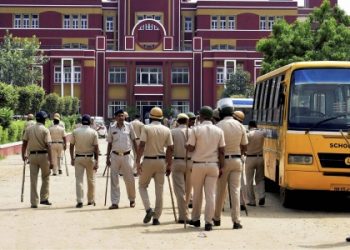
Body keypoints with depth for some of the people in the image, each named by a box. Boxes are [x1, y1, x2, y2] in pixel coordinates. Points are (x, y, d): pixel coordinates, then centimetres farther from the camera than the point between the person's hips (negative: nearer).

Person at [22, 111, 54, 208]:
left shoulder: (29, 129, 3)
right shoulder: (45, 130, -8)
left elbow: (24, 143, 4)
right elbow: (48, 146, -14)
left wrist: (23, 155, 18)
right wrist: (50, 161, -14)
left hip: (32, 155, 3)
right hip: (43, 155, -3)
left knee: (33, 180, 5)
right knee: (45, 178, 15)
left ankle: (34, 202, 5)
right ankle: (44, 198, 12)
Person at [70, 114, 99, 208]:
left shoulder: (75, 132, -1)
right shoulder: (93, 132, -4)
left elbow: (71, 146, 2)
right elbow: (96, 148, -7)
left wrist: (72, 159, 11)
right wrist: (96, 161, -4)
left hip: (78, 158, 0)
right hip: (90, 158, 0)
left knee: (79, 179, 0)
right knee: (91, 180, 13)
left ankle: (79, 201, -10)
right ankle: (91, 200, 21)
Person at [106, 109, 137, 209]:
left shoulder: (129, 126, 0)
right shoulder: (112, 129, 3)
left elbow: (134, 141, 6)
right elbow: (109, 144, 9)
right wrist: (108, 158, 5)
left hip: (126, 155, -1)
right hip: (115, 156, 1)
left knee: (129, 179, 5)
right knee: (114, 179, 1)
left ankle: (132, 200, 25)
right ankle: (115, 202, 5)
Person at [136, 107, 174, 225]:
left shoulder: (146, 128, -7)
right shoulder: (166, 130, 4)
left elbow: (142, 145, -15)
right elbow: (170, 148, 3)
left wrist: (137, 161, -13)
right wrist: (169, 164, 11)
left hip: (148, 160, -3)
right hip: (161, 161, 3)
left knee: (142, 185, 14)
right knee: (159, 190, 7)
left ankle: (148, 209, -6)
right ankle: (156, 218, 7)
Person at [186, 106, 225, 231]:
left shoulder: (196, 129, -8)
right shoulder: (218, 131, 1)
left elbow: (190, 148, -9)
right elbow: (222, 151, 1)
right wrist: (221, 167, 7)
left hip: (198, 165, -1)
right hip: (213, 165, 2)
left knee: (197, 193, 13)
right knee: (210, 194, 2)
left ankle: (195, 219, 23)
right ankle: (208, 222, -1)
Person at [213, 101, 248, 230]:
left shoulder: (218, 126, -9)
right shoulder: (240, 126, 1)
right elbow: (244, 147, 5)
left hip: (223, 160, -2)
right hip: (236, 160, 2)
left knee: (220, 191, 10)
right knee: (235, 190, 2)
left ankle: (217, 218, 21)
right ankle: (236, 221, -3)